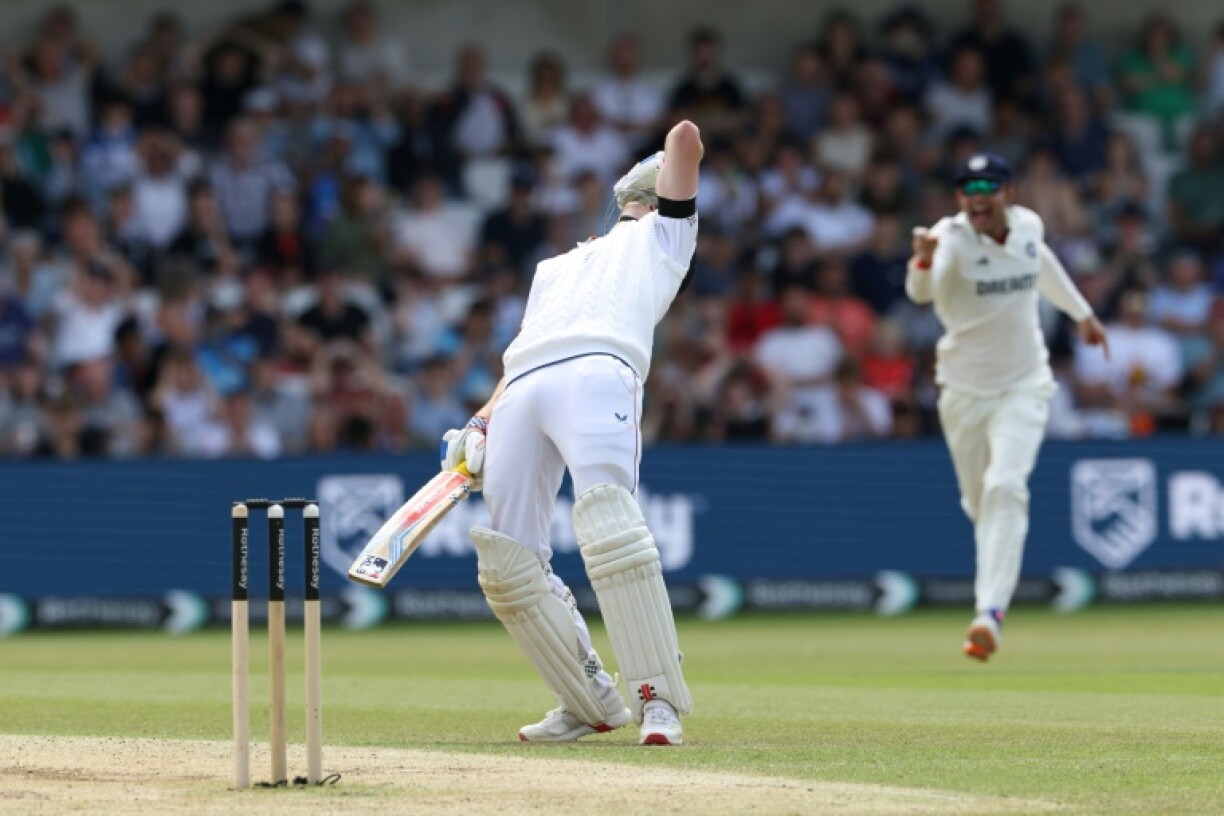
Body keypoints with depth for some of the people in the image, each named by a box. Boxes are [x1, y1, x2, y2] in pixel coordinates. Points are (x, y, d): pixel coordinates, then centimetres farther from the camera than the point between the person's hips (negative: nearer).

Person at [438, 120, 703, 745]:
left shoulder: (661, 237, 27)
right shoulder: (556, 269, 40)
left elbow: (685, 138, 19)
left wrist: (682, 144, 42)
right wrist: (481, 427, 15)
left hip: (599, 372, -6)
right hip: (521, 394, 6)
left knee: (609, 529, -27)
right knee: (507, 562, -6)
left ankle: (659, 699, -26)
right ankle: (591, 703, 5)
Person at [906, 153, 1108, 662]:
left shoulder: (1028, 226, -6)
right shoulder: (952, 238, -19)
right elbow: (922, 291, -41)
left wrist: (1081, 312, 28)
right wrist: (924, 262, -63)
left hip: (1023, 386, 0)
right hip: (964, 390, 0)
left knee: (1004, 487, -19)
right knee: (979, 502, 12)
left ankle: (990, 613, -27)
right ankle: (998, 582, 46)